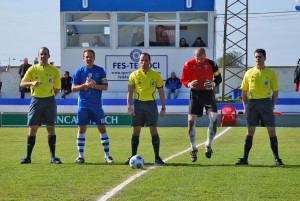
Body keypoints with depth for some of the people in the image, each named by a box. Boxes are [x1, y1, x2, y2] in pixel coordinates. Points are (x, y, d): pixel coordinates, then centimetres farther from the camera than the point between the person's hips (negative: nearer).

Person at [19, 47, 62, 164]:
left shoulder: (54, 70, 5)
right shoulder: (32, 69, 5)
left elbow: (57, 88, 12)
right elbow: (22, 84, 0)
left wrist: (49, 96, 1)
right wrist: (32, 83, -17)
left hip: (50, 101, 0)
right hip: (36, 101, 0)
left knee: (51, 128, 1)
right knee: (32, 128, -2)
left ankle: (53, 157, 5)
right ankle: (28, 157, 3)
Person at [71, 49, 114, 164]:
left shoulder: (100, 71, 2)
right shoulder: (79, 71, 2)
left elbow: (105, 87, -3)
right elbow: (73, 88, -1)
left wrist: (93, 85, -18)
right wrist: (85, 85, -16)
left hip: (97, 106, 0)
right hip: (83, 106, 0)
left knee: (102, 129, 1)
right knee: (81, 129, 0)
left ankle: (107, 155, 7)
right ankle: (80, 156, 7)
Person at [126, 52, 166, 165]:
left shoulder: (155, 75, 2)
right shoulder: (134, 75, 3)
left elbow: (161, 92, 6)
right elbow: (130, 92, 4)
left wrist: (163, 108, 0)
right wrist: (129, 107, -6)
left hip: (151, 103, -1)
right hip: (138, 103, 1)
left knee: (153, 130, -3)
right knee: (136, 130, 2)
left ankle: (157, 157, 2)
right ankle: (133, 157, 8)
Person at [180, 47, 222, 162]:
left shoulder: (211, 64, -6)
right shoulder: (188, 65, -6)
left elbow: (219, 78, 6)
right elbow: (183, 80, 3)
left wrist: (213, 84, -16)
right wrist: (189, 84, -18)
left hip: (208, 94, 0)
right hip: (195, 94, 0)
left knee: (214, 118, -16)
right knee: (191, 121, -6)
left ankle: (208, 145, 3)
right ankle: (193, 149, 9)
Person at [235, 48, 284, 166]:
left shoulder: (271, 73, 3)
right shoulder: (249, 73, 8)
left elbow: (275, 92, 6)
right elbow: (244, 91, 14)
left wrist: (272, 106, -2)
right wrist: (245, 106, 6)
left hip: (266, 102, -1)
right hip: (252, 102, 2)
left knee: (271, 130, -3)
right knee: (250, 131, 2)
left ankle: (276, 158, 4)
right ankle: (245, 158, 5)